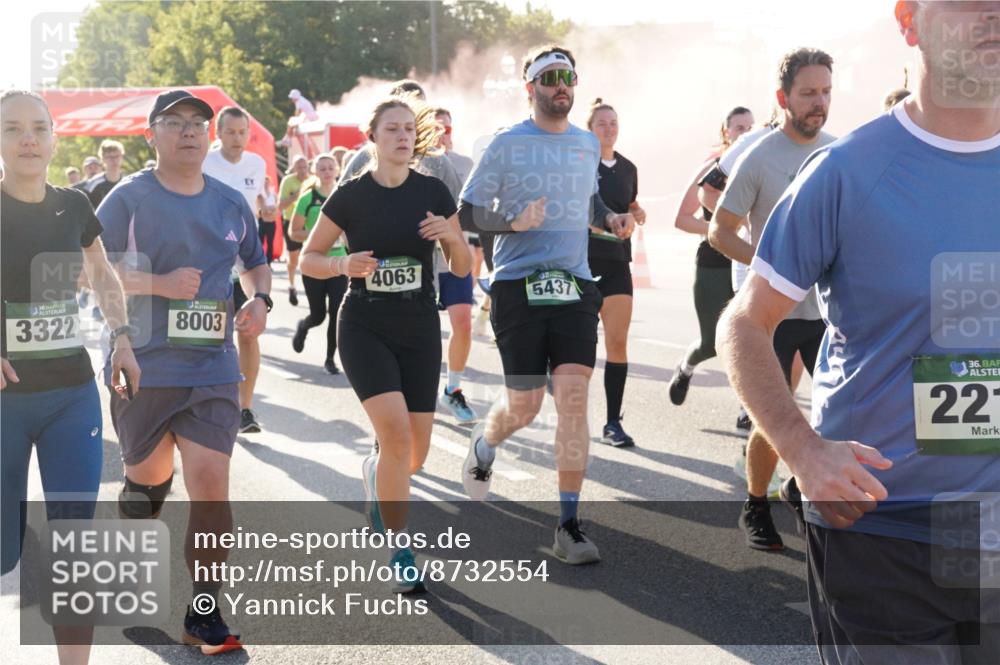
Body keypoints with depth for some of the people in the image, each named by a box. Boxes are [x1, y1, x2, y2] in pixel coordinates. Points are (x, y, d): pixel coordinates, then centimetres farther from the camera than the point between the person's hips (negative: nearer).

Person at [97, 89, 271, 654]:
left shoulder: (232, 203, 8)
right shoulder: (129, 198, -3)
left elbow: (256, 262, 24)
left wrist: (260, 299, 3)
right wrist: (159, 283, -19)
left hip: (212, 372, 2)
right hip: (142, 367, -1)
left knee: (211, 482, -10)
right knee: (149, 475, 14)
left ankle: (204, 614, 3)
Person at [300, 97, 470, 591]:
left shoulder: (434, 193, 1)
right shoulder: (350, 196, -3)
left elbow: (462, 269, 4)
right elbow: (309, 259, 3)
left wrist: (452, 237, -16)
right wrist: (344, 265, -17)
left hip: (420, 331, 3)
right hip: (365, 329, -2)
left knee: (416, 452, 2)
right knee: (396, 433, -20)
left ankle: (375, 473, 40)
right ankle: (400, 553, -5)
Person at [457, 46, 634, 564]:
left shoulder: (588, 144, 13)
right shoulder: (506, 145, -2)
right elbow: (468, 213, -1)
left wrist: (610, 220, 8)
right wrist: (513, 222, -18)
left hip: (574, 287, 3)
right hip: (518, 286, -3)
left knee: (573, 400, -7)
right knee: (524, 408, 1)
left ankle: (569, 527, 0)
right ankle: (483, 444, 39)